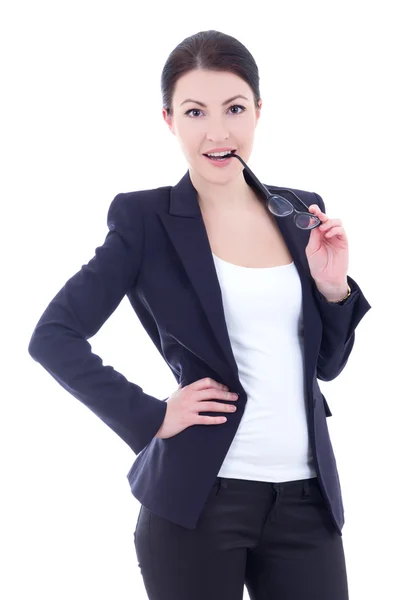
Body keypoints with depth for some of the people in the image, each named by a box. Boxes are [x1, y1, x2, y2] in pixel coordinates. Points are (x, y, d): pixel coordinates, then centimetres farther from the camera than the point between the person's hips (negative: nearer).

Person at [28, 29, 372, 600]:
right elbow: (53, 337, -7)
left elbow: (326, 364, 13)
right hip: (201, 496, -4)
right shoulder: (146, 219, -5)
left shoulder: (301, 213, 8)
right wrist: (150, 418, -10)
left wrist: (333, 287, -4)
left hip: (307, 494, 4)